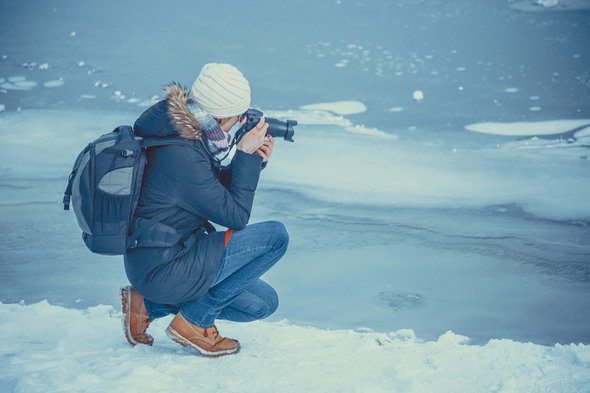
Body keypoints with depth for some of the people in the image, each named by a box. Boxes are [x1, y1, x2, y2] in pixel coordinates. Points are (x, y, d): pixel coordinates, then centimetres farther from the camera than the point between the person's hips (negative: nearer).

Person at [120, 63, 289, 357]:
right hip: (163, 269, -10)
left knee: (264, 303, 16)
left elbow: (216, 189, 16)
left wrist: (255, 161, 2)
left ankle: (148, 305, 14)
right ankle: (194, 321, -4)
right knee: (275, 236, -13)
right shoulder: (181, 155, -26)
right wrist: (246, 156, -12)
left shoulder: (179, 131, 3)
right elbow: (236, 215, -18)